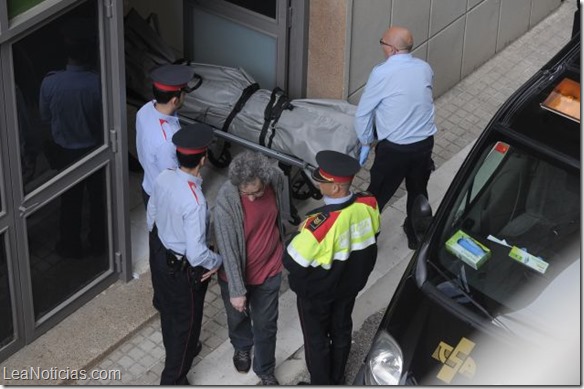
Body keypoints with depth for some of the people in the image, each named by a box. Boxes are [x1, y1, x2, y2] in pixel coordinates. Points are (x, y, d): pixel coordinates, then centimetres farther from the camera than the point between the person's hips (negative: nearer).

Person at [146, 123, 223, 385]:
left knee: (168, 307, 31)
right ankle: (173, 379, 32)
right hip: (183, 268, -8)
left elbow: (151, 215, 3)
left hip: (159, 252, 8)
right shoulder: (195, 202, -37)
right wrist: (218, 262, -14)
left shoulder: (164, 178, -14)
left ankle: (177, 349, 58)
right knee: (186, 319, 15)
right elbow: (196, 254, -34)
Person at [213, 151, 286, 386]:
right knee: (238, 317, 26)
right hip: (236, 273, -2)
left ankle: (265, 370, 44)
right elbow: (227, 249, -26)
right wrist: (236, 290, -20)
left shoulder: (276, 179, -22)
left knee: (266, 324, 19)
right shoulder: (226, 203, -36)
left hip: (269, 270, 2)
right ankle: (242, 347, 59)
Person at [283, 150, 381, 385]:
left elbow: (291, 262, -28)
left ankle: (321, 385, 40)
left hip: (316, 292, -6)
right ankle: (337, 379, 50)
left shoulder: (320, 224, -41)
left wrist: (298, 236, -12)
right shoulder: (369, 205, -22)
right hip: (350, 285, 6)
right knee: (341, 331, 28)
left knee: (316, 339, 20)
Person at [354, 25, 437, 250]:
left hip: (394, 149, -5)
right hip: (425, 143, 5)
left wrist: (366, 142, 6)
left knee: (377, 195, 12)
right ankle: (416, 235, 42)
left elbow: (363, 112, -8)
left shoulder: (382, 73, -16)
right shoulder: (425, 69, 1)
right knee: (418, 191, 25)